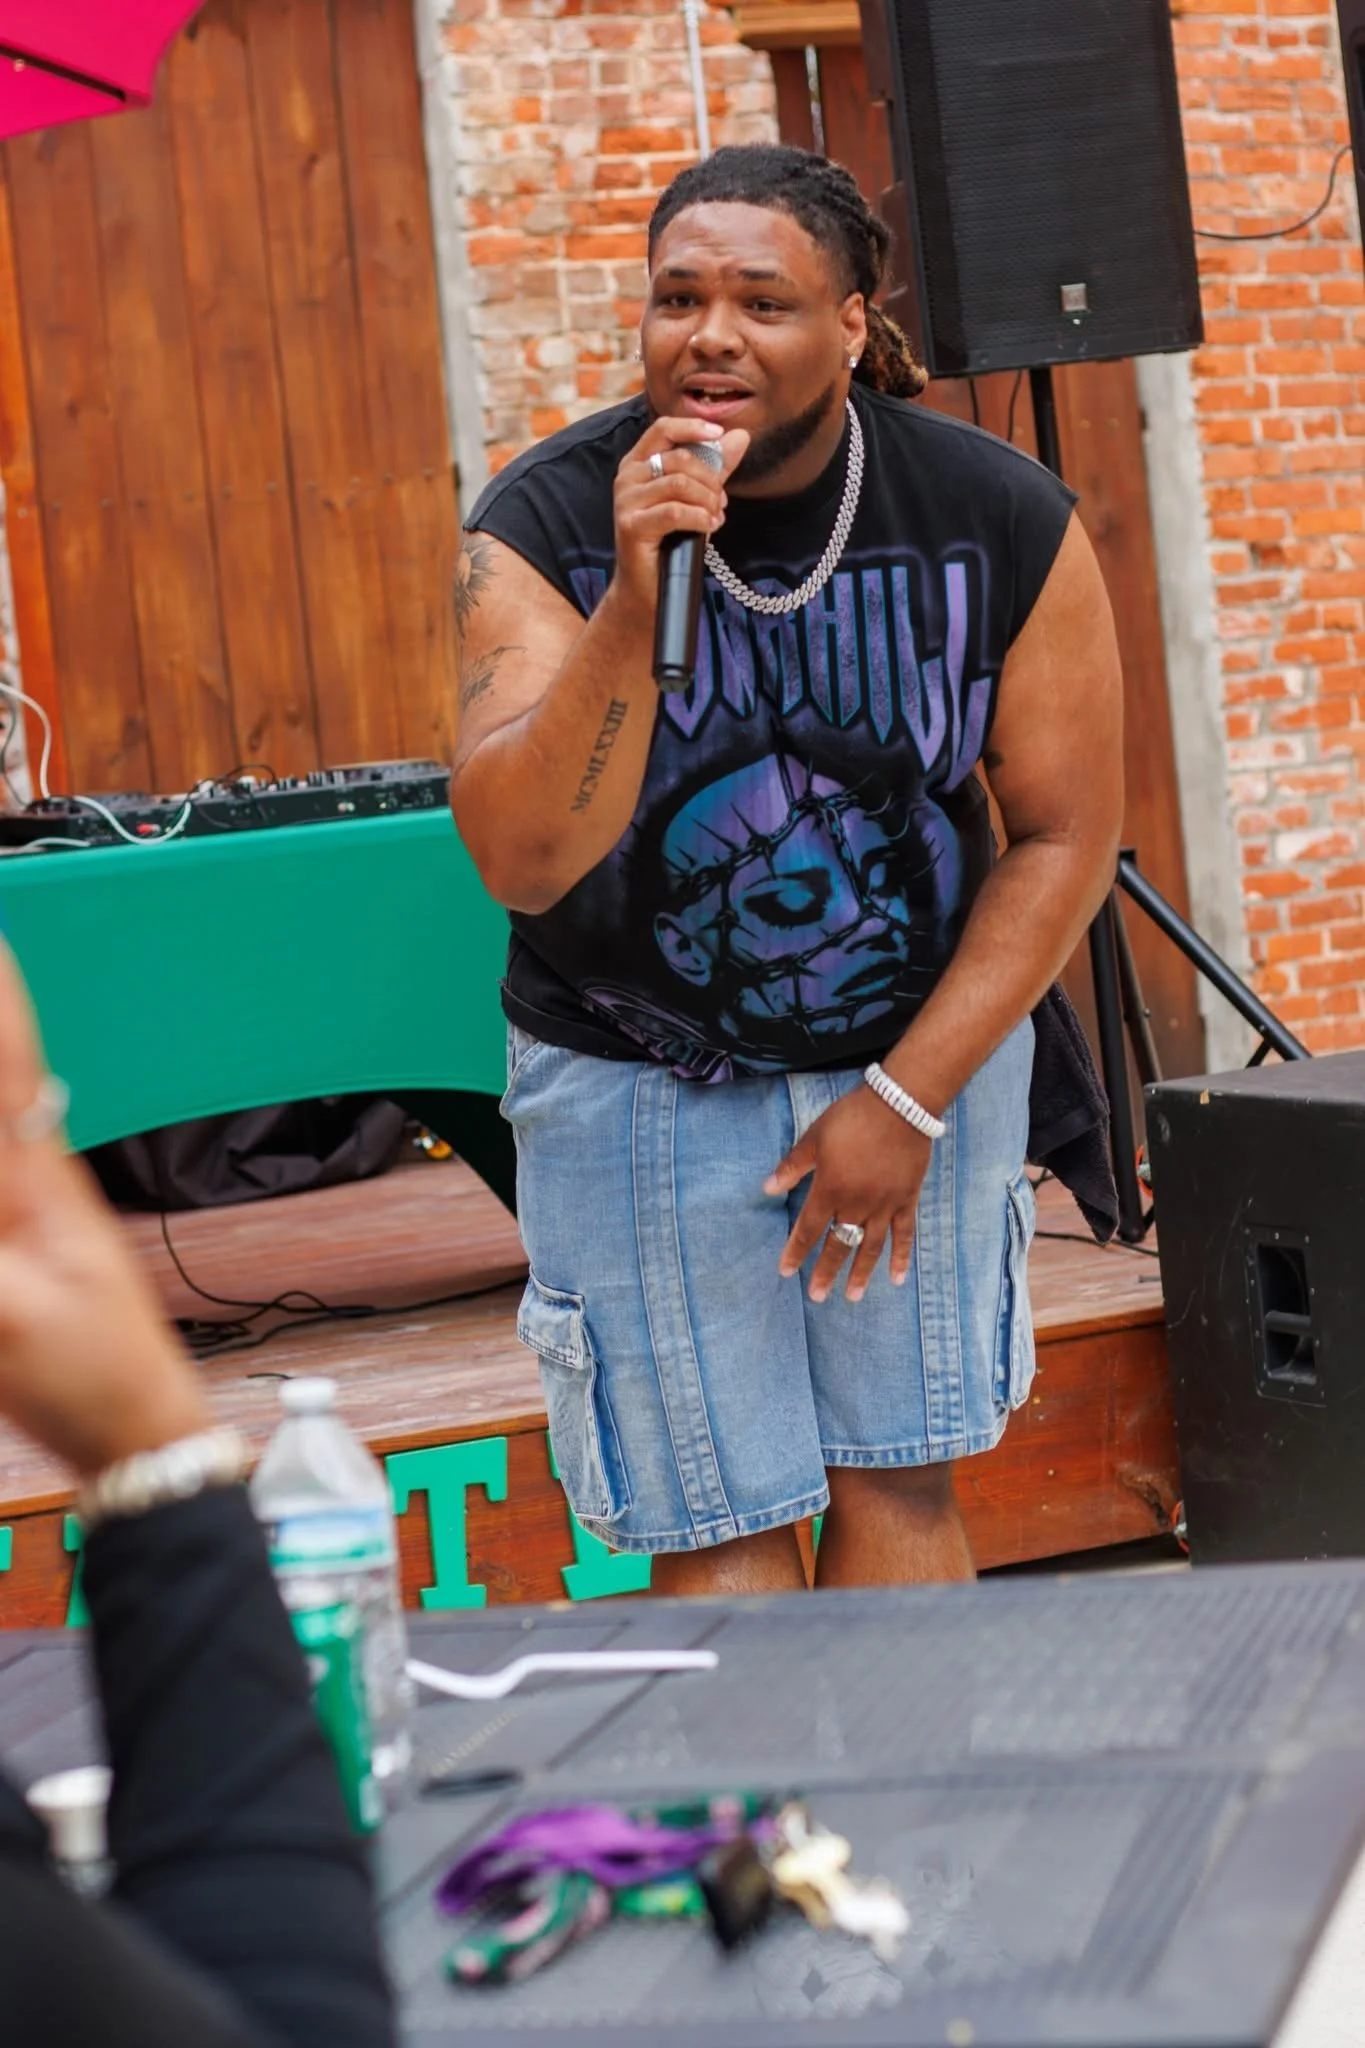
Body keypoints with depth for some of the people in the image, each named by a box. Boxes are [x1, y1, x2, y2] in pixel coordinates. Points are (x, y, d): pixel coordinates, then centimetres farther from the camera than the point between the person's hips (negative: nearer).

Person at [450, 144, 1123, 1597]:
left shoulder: (1003, 522, -12)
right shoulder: (540, 526, -16)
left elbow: (1064, 836, -4)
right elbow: (523, 861, -26)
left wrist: (908, 1096, -10)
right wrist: (633, 603, -38)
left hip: (924, 1049, 1)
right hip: (638, 1082, -1)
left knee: (901, 1486, 6)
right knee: (718, 1529, 0)